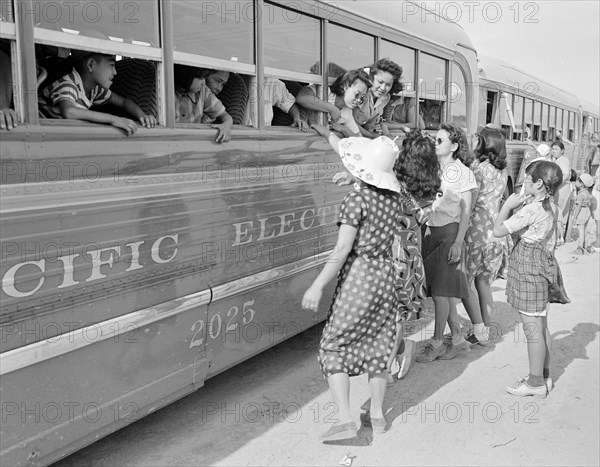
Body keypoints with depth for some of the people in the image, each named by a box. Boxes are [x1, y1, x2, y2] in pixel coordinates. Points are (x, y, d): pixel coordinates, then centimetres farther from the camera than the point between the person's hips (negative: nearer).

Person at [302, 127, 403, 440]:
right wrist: (328, 135, 31)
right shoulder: (393, 196, 6)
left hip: (359, 275, -7)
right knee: (378, 343, 16)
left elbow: (342, 249, -20)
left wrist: (318, 285, -18)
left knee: (333, 344, 3)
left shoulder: (357, 199, -16)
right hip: (385, 273, 7)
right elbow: (351, 157, 20)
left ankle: (345, 420, -3)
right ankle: (376, 414, 25)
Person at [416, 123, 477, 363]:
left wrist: (458, 242, -13)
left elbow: (466, 211, -6)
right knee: (442, 292, 10)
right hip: (431, 232, 6)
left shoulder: (463, 172, -5)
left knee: (440, 291, -4)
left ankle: (437, 342, 9)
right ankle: (458, 340, 22)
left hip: (450, 232, -6)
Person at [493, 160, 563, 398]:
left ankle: (536, 382, 9)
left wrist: (508, 205, -8)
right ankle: (544, 376, 28)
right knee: (542, 326, 17)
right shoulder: (552, 208, 8)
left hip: (528, 267, -10)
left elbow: (498, 230, -20)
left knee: (532, 328, -1)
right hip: (543, 264, 10)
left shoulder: (531, 210, -20)